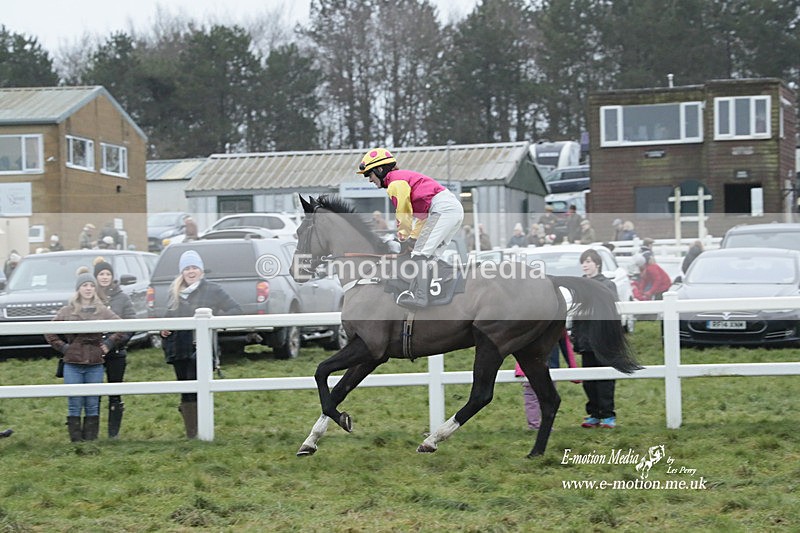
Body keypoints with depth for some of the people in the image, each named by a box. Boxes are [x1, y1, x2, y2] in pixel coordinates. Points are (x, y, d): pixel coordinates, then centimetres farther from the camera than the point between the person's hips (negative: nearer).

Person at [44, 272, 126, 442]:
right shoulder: (67, 312, 3)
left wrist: (108, 344, 4)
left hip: (95, 366, 1)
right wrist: (62, 347, 1)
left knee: (93, 406, 5)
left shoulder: (103, 312, 4)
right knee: (74, 405, 1)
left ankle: (90, 440, 11)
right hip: (73, 365, -1)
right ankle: (76, 440, 5)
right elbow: (50, 333, 8)